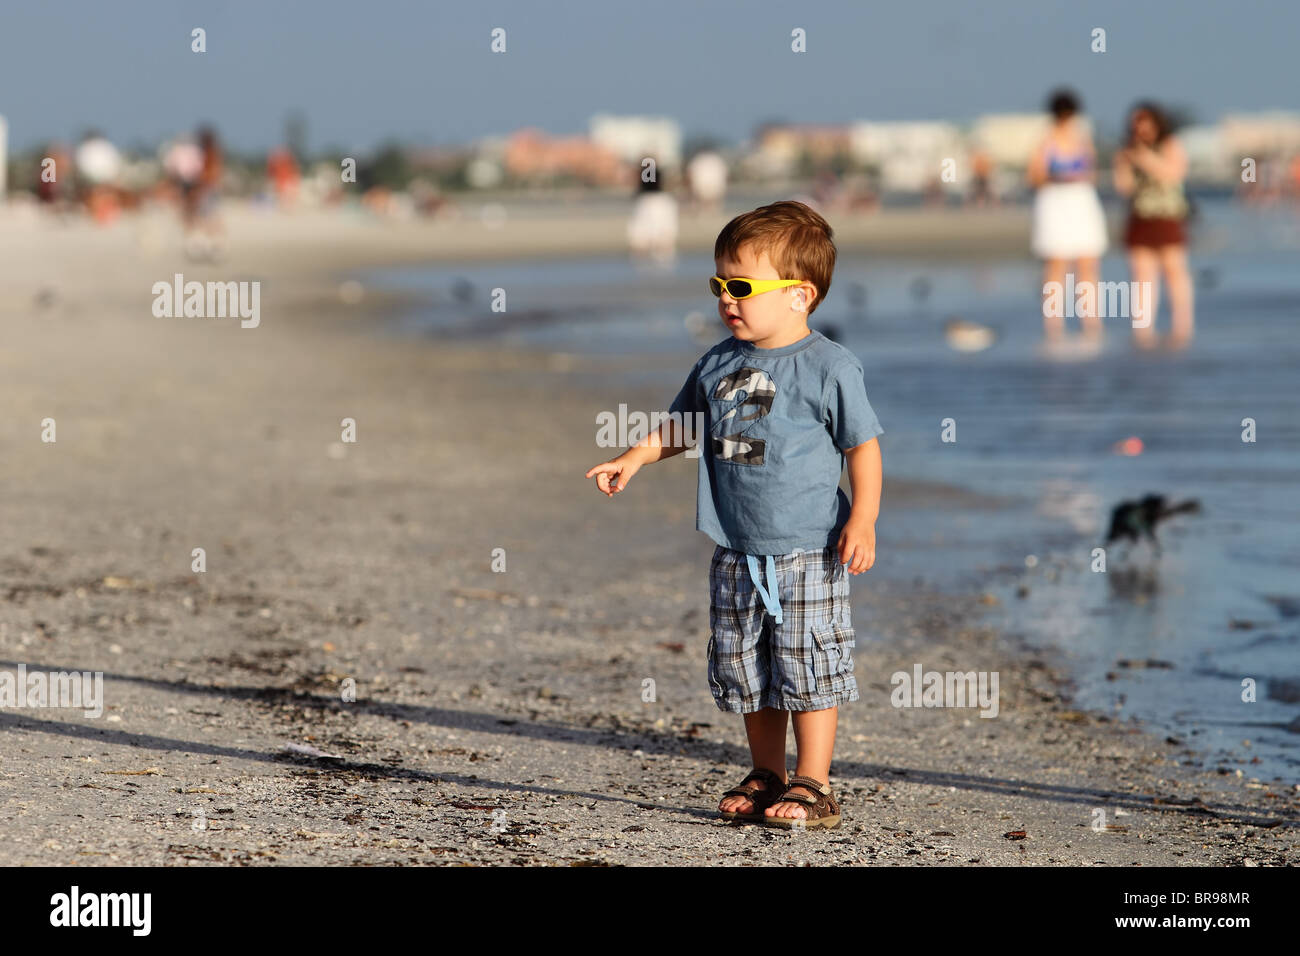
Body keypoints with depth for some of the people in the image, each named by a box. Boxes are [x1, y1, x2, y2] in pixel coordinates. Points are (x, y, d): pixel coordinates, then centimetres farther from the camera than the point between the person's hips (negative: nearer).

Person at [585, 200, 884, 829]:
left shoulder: (828, 367, -10)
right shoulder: (718, 363, 7)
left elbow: (863, 446, -7)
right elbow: (680, 426, 20)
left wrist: (863, 519, -14)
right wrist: (631, 460, 7)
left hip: (807, 554, -6)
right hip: (736, 554, 6)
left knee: (807, 670, -3)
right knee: (743, 672, 12)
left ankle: (812, 785, 6)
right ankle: (766, 776, 25)